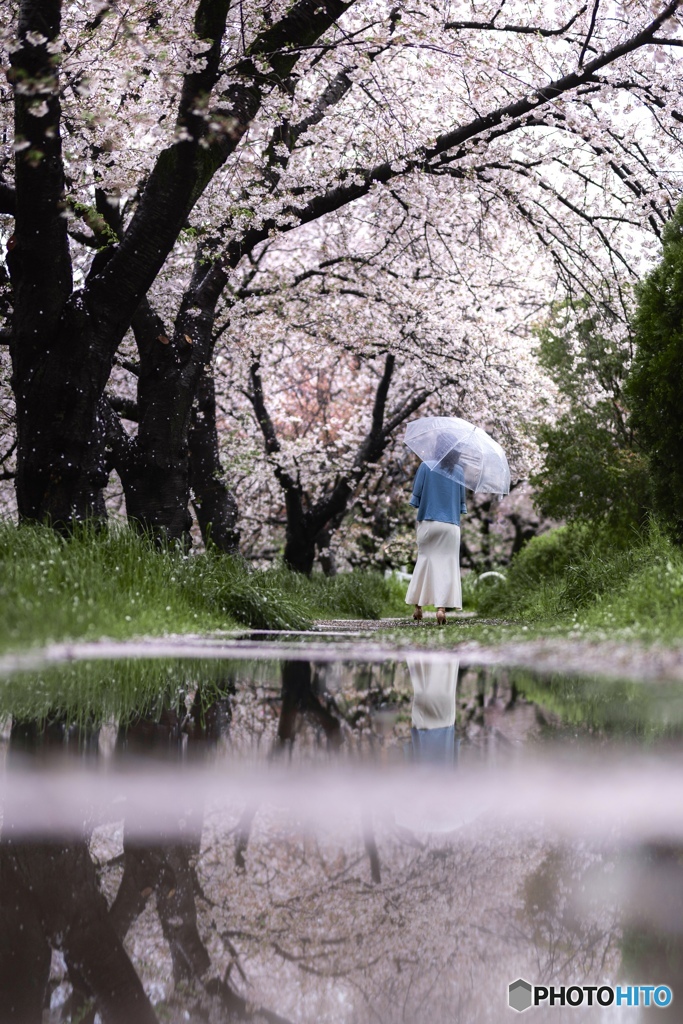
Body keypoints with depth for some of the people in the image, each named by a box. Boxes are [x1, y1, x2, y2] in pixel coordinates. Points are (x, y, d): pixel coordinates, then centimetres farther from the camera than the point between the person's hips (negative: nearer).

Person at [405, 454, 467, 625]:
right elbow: (462, 501, 6)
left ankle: (418, 607, 15)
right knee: (447, 564, 1)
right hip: (451, 525, 0)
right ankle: (441, 607, -12)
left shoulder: (426, 467, -3)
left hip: (428, 522, 0)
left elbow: (416, 495, -3)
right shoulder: (458, 471, 3)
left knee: (424, 561, 13)